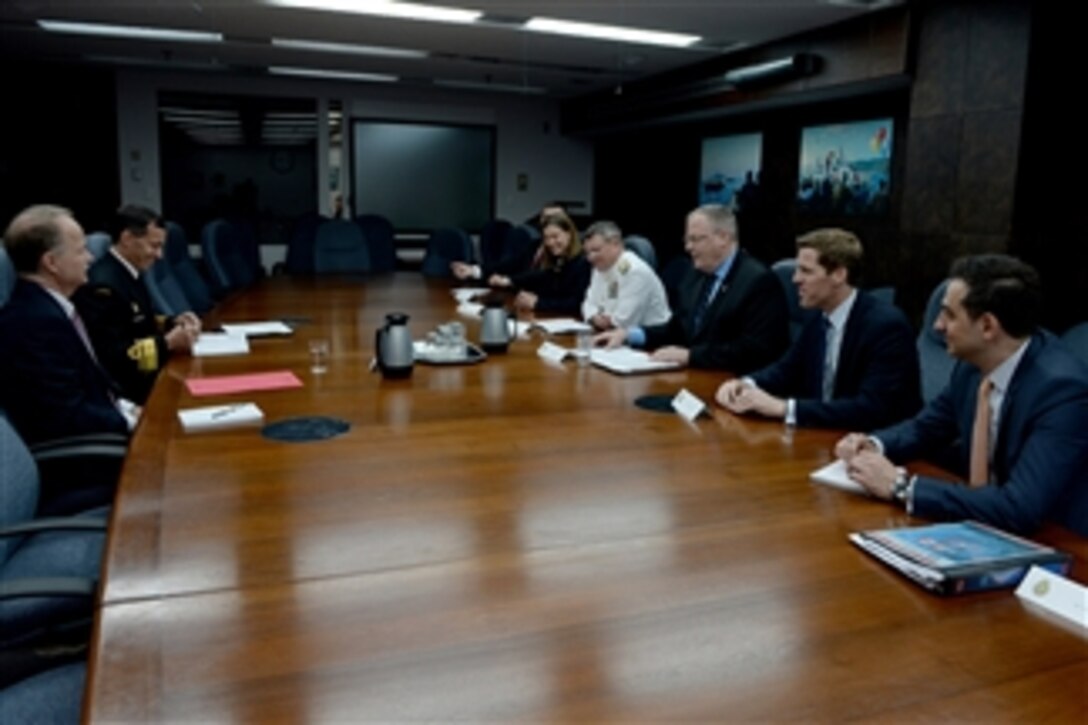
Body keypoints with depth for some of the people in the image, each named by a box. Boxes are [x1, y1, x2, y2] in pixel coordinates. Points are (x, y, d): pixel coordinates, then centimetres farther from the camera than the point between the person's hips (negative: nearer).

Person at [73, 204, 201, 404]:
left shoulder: (128, 272, 7)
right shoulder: (102, 286, -20)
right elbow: (112, 357, -23)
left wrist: (172, 323, 3)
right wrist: (167, 343, -23)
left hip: (147, 372, 9)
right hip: (126, 387, -9)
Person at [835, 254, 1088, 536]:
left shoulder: (1063, 388, -25)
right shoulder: (975, 363, -5)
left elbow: (1020, 510, -32)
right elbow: (925, 427, 12)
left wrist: (901, 486, -28)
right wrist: (873, 444, -8)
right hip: (987, 525, 6)